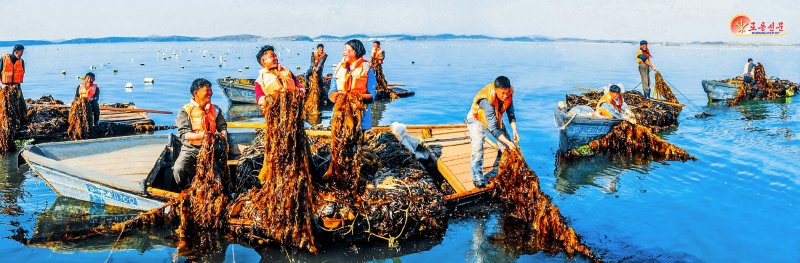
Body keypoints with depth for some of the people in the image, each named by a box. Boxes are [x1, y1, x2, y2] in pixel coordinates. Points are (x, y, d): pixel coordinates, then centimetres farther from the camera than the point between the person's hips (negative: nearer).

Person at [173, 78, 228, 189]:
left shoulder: (215, 110, 13)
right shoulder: (186, 110, -1)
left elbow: (222, 127, 14)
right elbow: (183, 134, -11)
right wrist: (200, 135, -30)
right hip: (190, 149, -2)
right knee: (179, 169, -29)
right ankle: (184, 190, 3)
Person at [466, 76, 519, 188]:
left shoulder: (508, 94, -24)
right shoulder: (486, 101, -41)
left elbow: (511, 114, -11)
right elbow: (492, 128, -40)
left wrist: (514, 130, -25)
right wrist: (508, 142, -42)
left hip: (495, 119, 6)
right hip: (477, 120, -6)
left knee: (506, 146, -1)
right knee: (478, 147, -24)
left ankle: (497, 172, 12)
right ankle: (477, 177, -13)